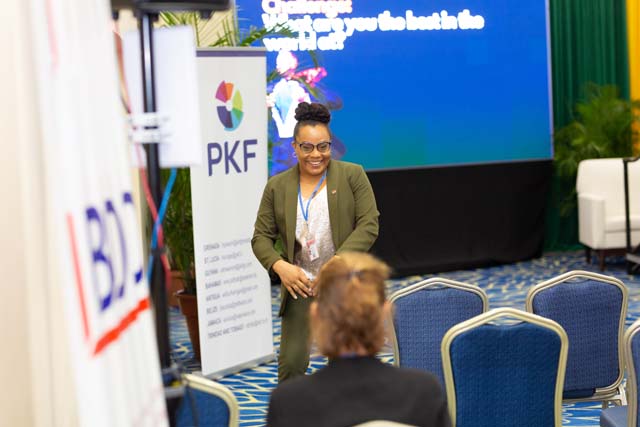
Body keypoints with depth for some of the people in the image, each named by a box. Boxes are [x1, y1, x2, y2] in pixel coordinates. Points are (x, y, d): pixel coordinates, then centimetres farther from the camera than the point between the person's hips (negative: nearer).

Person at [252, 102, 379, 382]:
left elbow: (369, 225, -8)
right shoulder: (277, 187, 5)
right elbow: (261, 237, 6)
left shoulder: (353, 176, -2)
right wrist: (280, 266, -14)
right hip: (300, 285, 2)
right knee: (291, 363, -2)